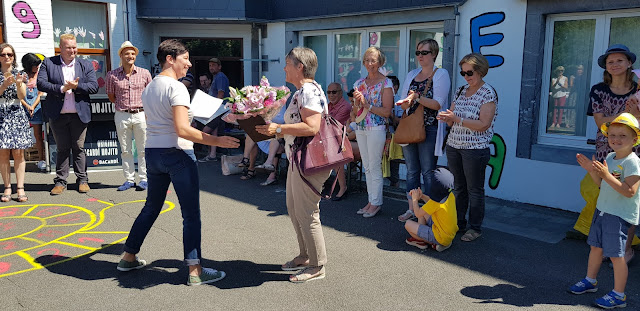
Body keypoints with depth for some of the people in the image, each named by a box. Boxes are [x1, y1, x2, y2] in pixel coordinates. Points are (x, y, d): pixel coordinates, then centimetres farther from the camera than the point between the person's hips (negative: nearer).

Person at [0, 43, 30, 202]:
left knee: (18, 153, -4)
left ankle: (20, 188, -4)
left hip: (17, 115, 0)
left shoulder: (19, 74, 8)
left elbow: (22, 96, -2)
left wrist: (18, 84, -20)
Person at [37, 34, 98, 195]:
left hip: (79, 115, 0)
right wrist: (62, 88, -17)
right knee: (62, 149, 7)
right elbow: (41, 83, -6)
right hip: (58, 115, 0)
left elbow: (94, 86, -2)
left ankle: (82, 180, 15)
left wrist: (76, 86, -16)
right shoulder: (48, 63, 5)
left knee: (79, 148, 6)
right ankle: (60, 181, 16)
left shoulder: (86, 65, 7)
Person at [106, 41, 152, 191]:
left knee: (143, 149, 3)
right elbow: (111, 96, 14)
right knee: (125, 150, 7)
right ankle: (129, 179, 16)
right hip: (122, 116, 1)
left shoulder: (144, 73, 3)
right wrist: (122, 105, 8)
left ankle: (144, 179, 12)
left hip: (141, 115, -1)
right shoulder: (112, 75, 2)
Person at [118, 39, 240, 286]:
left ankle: (128, 258, 32)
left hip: (152, 153, 9)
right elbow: (182, 130, -23)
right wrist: (216, 141, -22)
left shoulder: (149, 88, 14)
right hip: (177, 154, -8)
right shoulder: (177, 88, -14)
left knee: (151, 208, 21)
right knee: (191, 213, -2)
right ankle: (195, 271, 2)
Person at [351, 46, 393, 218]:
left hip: (376, 128, -6)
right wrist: (357, 103, -7)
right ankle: (371, 201, 19)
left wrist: (367, 104, -16)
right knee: (367, 167, 11)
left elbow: (387, 111, -11)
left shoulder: (385, 83, -5)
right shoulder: (359, 83, 12)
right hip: (360, 128, 6)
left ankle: (376, 203, 8)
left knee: (375, 167, -3)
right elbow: (354, 112, 14)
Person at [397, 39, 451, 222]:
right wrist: (407, 102, -11)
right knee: (411, 171, 11)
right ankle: (411, 209, 21)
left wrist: (417, 97, -21)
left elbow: (438, 104, -13)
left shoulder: (441, 74, -3)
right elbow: (403, 104, 12)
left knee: (428, 171, -2)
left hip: (429, 129, -6)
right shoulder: (411, 75, 14)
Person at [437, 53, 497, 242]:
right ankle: (458, 223, 26)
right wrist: (447, 118, -8)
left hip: (475, 148, -6)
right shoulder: (460, 90, 11)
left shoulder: (488, 93, -9)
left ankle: (475, 228, 14)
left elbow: (484, 125, -18)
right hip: (453, 146, 6)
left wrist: (456, 119, -23)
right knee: (458, 187, 14)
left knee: (474, 189, 2)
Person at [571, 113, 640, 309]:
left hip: (619, 215, -8)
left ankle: (618, 295, 10)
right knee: (595, 247, 19)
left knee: (615, 254, -2)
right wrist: (591, 170, -2)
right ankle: (590, 281, 36)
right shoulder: (610, 157, 7)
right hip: (602, 210, 8)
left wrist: (607, 175, -32)